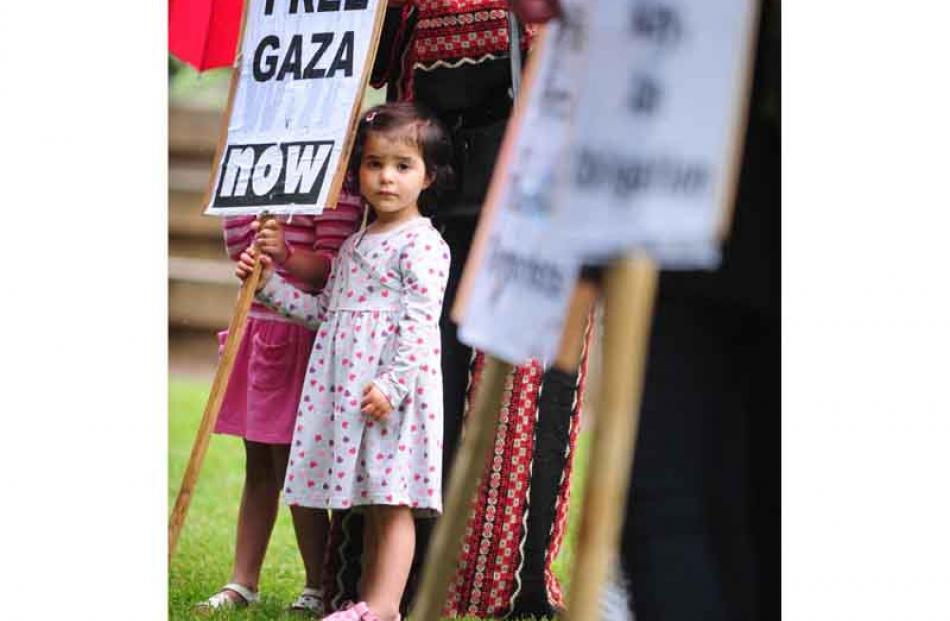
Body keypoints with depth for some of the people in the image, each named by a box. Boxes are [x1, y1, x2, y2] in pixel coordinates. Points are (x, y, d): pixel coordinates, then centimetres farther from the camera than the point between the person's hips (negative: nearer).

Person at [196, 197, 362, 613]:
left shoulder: (336, 189, -10)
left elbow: (333, 268, -16)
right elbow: (236, 248, 17)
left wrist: (285, 255, -33)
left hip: (299, 337, -8)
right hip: (255, 329, 8)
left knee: (293, 466, -4)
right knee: (258, 467, 12)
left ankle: (319, 589, 6)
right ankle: (242, 584, 17)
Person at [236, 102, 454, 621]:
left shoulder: (423, 245, -7)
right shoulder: (354, 244, 19)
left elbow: (420, 324, -16)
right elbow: (323, 310, 23)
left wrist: (393, 383, -23)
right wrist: (270, 284, 16)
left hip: (394, 387, -8)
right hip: (346, 383, 8)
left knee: (392, 500, -7)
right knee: (369, 501, 11)